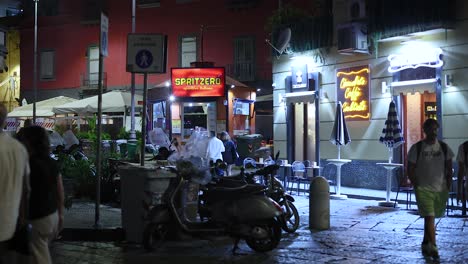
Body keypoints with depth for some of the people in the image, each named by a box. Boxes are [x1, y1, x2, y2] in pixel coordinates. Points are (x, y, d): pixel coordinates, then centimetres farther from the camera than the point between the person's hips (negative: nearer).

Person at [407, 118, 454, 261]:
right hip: (423, 189, -3)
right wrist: (416, 185, -6)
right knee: (429, 217, -14)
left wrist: (448, 186, 4)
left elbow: (449, 168, 11)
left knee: (431, 218, 14)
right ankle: (432, 248, -16)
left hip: (441, 190, 4)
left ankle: (425, 244, 30)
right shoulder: (417, 148, -4)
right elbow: (410, 169, -1)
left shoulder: (444, 147, 6)